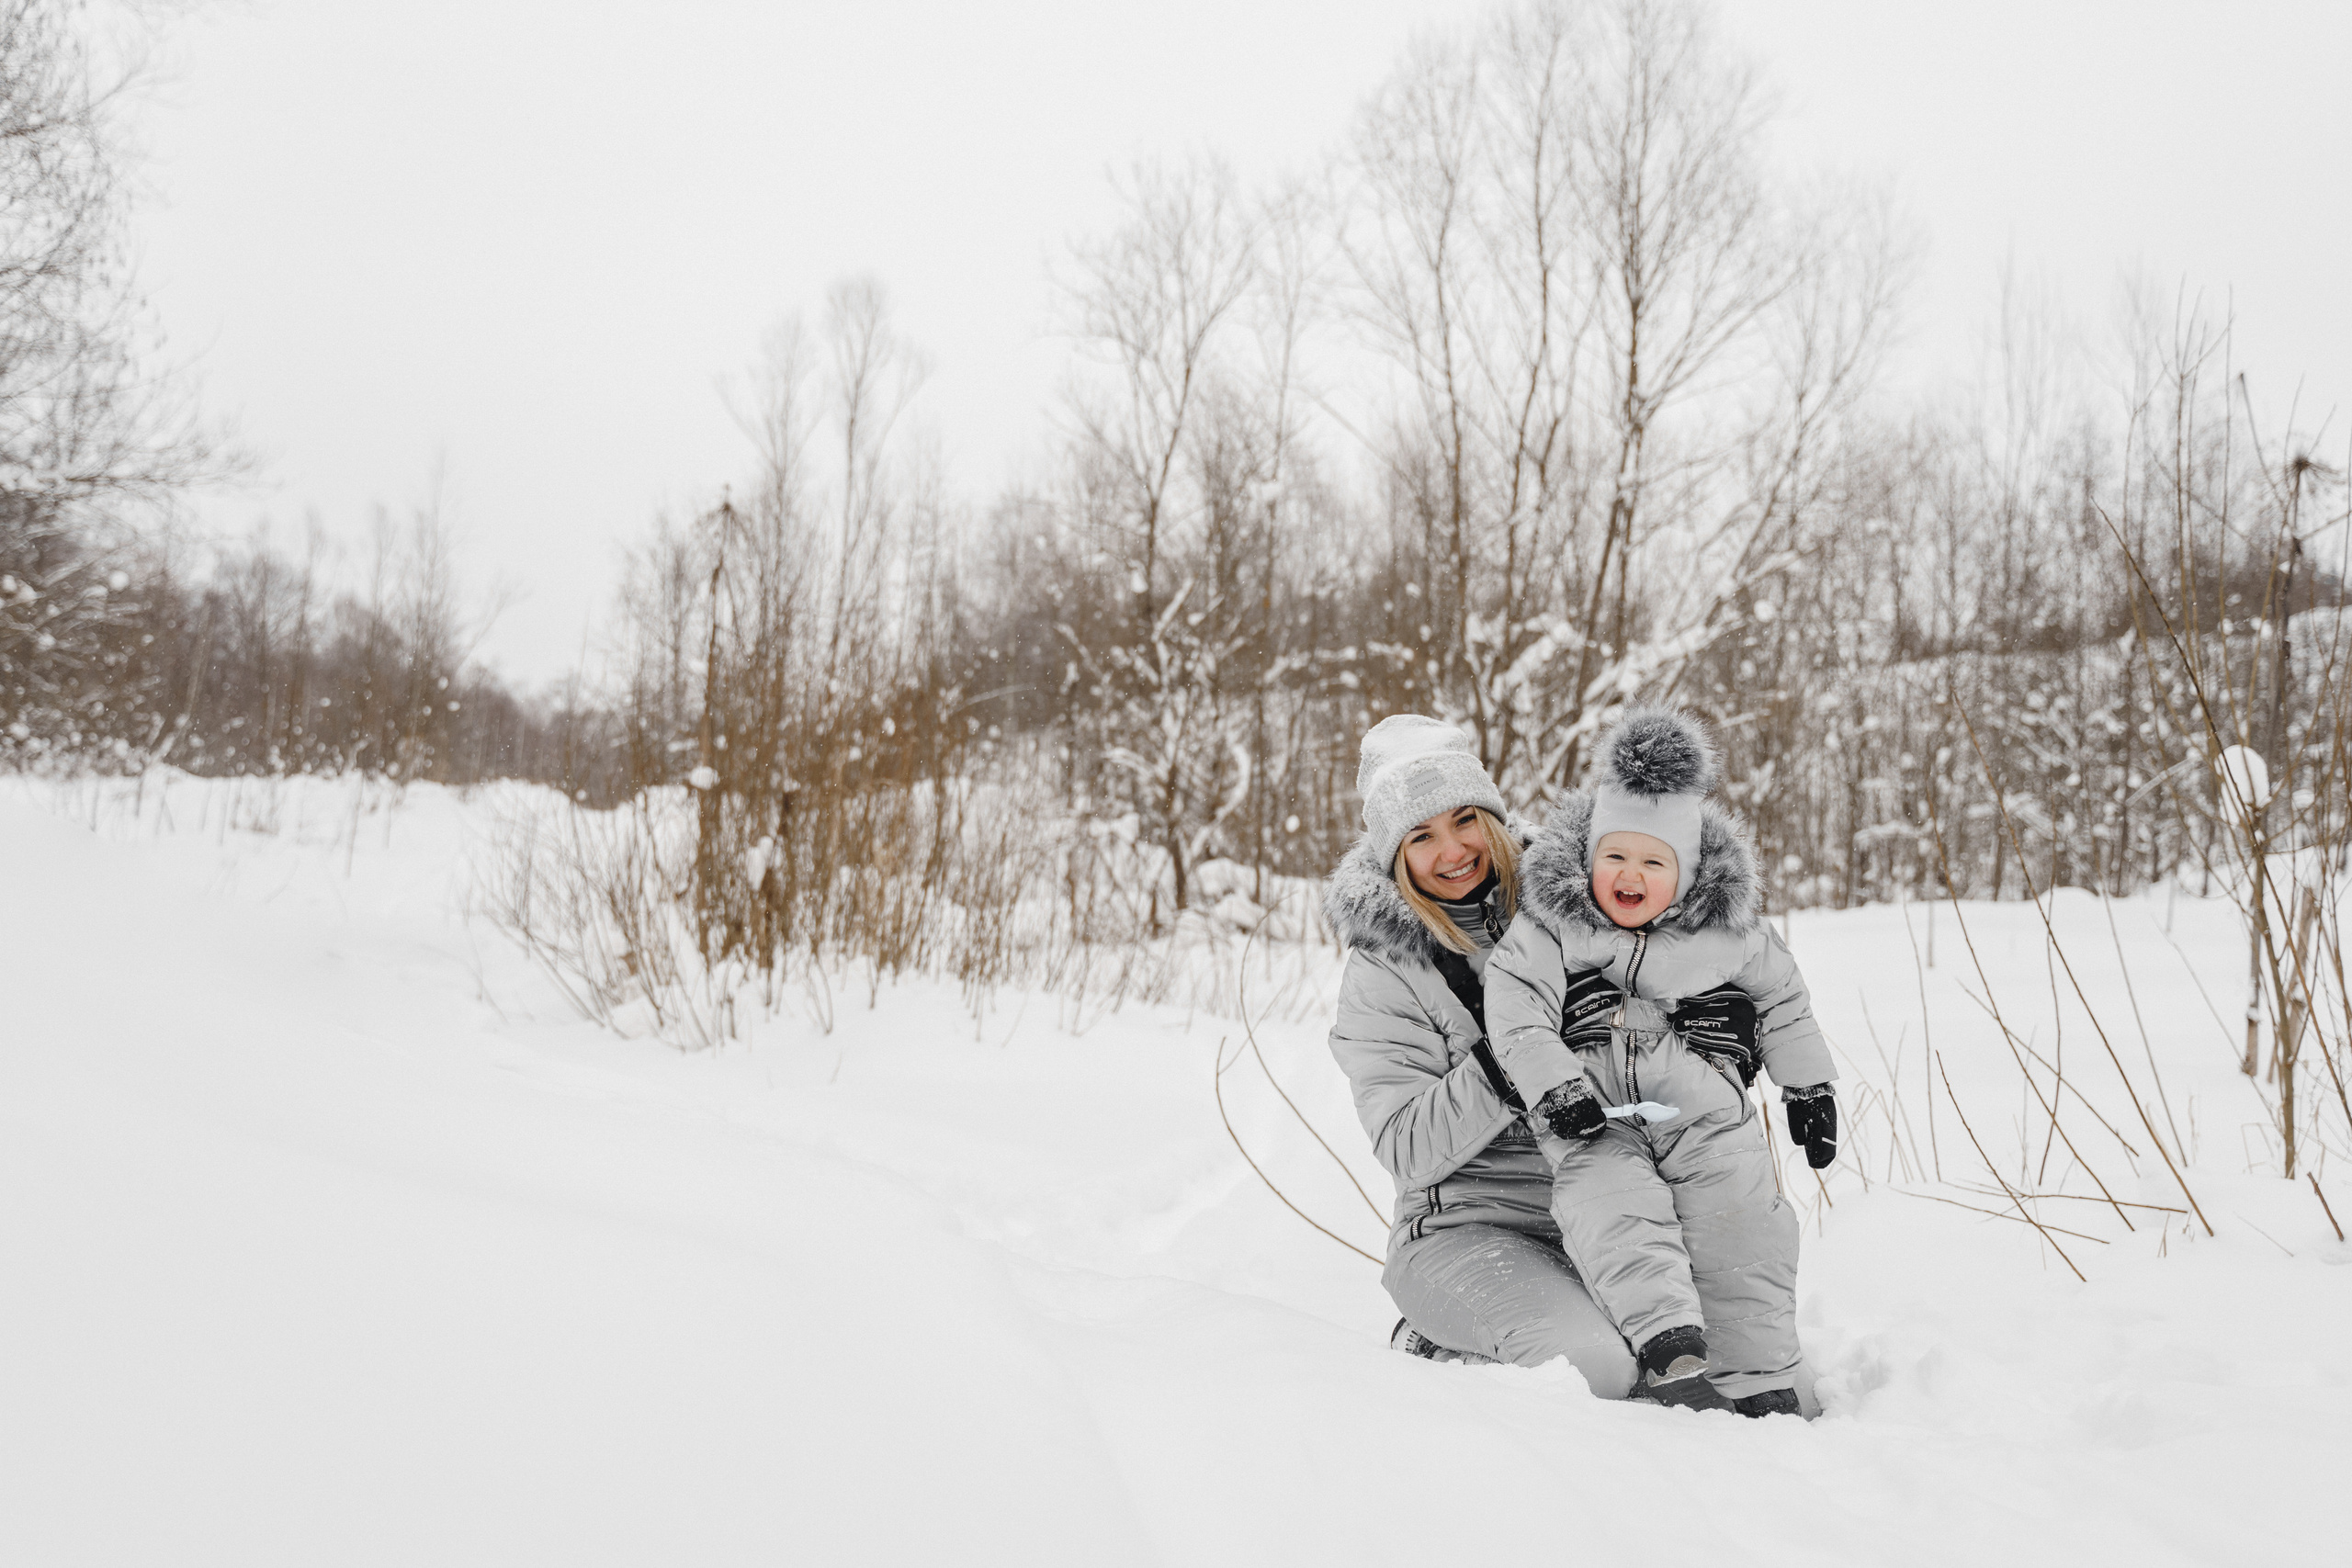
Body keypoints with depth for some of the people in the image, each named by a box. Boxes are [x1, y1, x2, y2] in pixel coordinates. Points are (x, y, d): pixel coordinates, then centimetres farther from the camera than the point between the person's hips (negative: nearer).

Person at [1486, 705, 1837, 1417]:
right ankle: (1672, 1351, -34)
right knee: (1616, 1217, -25)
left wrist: (1809, 1087, 20)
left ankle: (1761, 1385, 3)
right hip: (1597, 1120, -1)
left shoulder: (1726, 932, 7)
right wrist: (1553, 1084, -17)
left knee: (1739, 1229, -6)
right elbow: (1515, 1005, -7)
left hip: (1706, 1114, 2)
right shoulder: (1551, 924, 0)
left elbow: (1782, 999, 20)